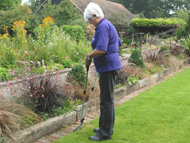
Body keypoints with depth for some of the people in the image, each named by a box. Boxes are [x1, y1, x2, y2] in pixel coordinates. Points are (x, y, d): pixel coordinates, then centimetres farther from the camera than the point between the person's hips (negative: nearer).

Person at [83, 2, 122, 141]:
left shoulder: (103, 26, -16)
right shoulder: (107, 25, 17)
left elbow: (101, 50, -27)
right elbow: (118, 44, 27)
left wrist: (89, 56, -12)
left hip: (108, 66, -11)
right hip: (110, 66, 11)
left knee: (106, 100, -4)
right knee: (106, 99, 17)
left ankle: (105, 133, 6)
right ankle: (105, 127, 30)